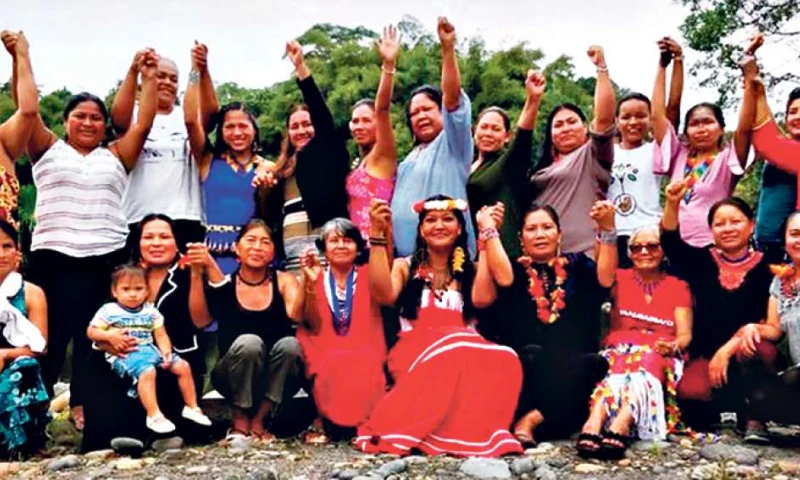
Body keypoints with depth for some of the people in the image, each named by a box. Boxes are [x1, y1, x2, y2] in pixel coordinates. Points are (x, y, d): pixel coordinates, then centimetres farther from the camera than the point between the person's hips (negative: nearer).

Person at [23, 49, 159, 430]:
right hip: (53, 256, -1)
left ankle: (82, 407, 13)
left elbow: (143, 124, 7)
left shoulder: (116, 156, 15)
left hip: (105, 258, 2)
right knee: (51, 334, 0)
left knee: (94, 337, 5)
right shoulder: (48, 150, 12)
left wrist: (148, 78, 5)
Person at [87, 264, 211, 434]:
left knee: (183, 366, -5)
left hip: (150, 350, 6)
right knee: (147, 372, -37)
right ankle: (154, 416, -34)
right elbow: (91, 332, 1)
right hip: (124, 354, -6)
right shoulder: (109, 311, 1)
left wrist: (166, 351, -8)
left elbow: (161, 335, 11)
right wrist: (109, 336, -18)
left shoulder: (151, 311, 12)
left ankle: (192, 407, 8)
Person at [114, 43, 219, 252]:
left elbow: (211, 109, -8)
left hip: (184, 219, 1)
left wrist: (202, 71, -26)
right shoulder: (135, 117, 8)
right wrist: (133, 71, -28)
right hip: (139, 220, -1)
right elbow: (118, 115, -15)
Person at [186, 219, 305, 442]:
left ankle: (258, 421, -11)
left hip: (277, 380, 1)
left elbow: (296, 314, -20)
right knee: (248, 342, -30)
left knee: (290, 344, -28)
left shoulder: (283, 281, 1)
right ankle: (240, 421, -9)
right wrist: (197, 274, -25)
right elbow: (200, 321, -17)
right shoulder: (225, 285, 1)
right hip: (234, 379, -1)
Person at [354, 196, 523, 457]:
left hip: (466, 350, 2)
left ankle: (473, 431, -27)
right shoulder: (405, 266, 17)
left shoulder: (470, 270, 19)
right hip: (415, 351, -2)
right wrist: (378, 234, -7)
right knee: (452, 354, -39)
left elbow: (483, 298, -5)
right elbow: (384, 295, -6)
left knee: (504, 360, -34)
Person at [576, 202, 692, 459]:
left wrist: (673, 346, -19)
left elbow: (685, 335, 7)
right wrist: (607, 230, -25)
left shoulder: (678, 286, 18)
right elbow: (604, 276, -10)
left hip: (658, 357, 0)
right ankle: (593, 426, -64)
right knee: (620, 366, -37)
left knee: (647, 361, -37)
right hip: (619, 350, 0)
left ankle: (618, 428, -64)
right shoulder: (622, 278, 18)